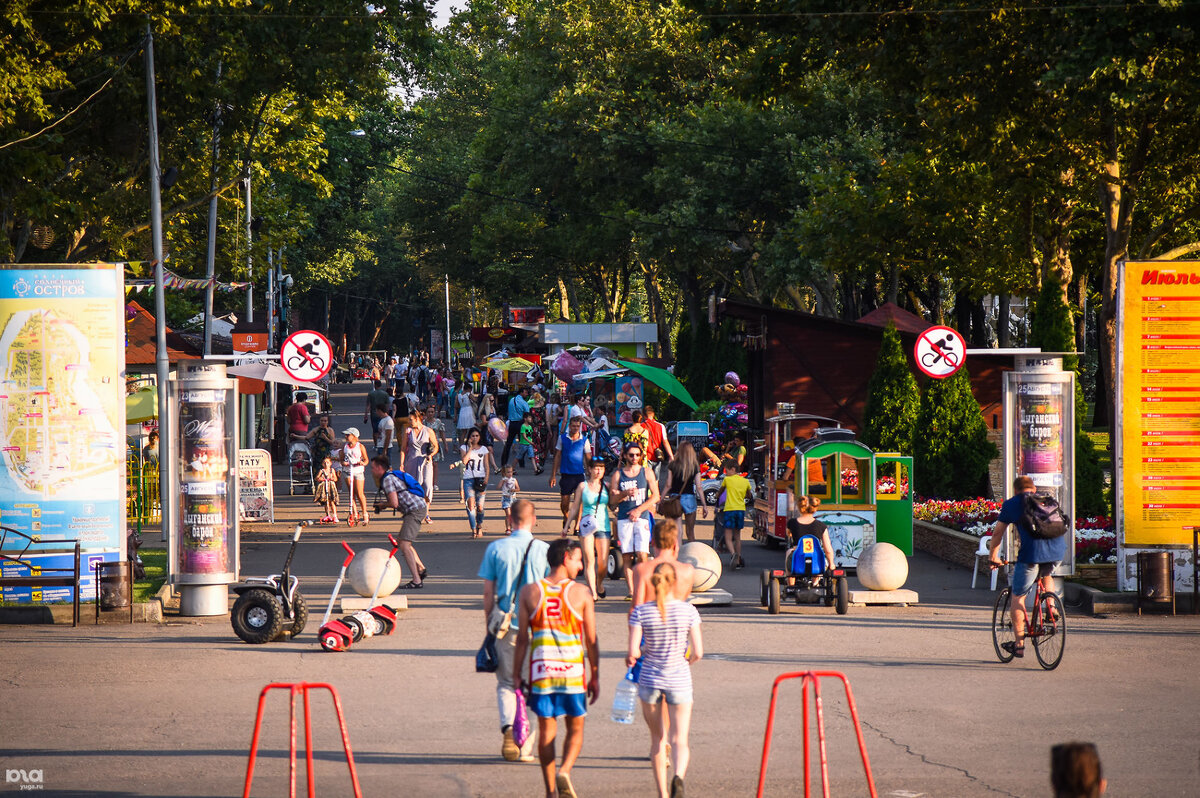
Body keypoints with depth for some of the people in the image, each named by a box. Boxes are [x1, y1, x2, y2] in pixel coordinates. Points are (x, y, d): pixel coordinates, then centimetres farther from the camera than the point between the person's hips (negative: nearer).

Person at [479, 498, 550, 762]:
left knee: (506, 683, 14)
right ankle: (526, 747, 9)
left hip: (506, 623, 1)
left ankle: (508, 727, -12)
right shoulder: (543, 550, -4)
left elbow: (488, 592, 2)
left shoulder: (495, 548, -1)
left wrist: (489, 624, 13)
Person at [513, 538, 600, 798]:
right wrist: (595, 676, 7)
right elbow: (591, 640, -1)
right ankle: (564, 772, -14)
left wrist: (517, 673, 10)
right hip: (573, 671, -2)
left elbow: (523, 638, 1)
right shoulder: (581, 593, -4)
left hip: (540, 670, 2)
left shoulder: (529, 592, 1)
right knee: (575, 729, 11)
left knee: (546, 730, 11)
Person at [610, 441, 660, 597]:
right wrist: (626, 494, -12)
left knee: (642, 554, -13)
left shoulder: (646, 472, 9)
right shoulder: (618, 474, 10)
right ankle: (631, 591, -1)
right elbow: (612, 500, 7)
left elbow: (655, 496, 3)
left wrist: (639, 510, -8)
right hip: (624, 518, 1)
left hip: (642, 518, -1)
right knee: (627, 556, -3)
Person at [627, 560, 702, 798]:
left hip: (650, 680, 1)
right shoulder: (688, 611, -6)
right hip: (679, 681, -1)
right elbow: (698, 652, -6)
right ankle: (678, 776, -29)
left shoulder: (641, 612, -7)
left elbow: (633, 652, -12)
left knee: (658, 738, 16)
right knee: (679, 740, 1)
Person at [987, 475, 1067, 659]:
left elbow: (997, 533, 20)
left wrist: (993, 557, 34)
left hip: (1032, 552, -4)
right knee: (1046, 575, 37)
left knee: (1018, 596, 10)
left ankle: (1018, 644, 11)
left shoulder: (1011, 504, 15)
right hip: (1058, 551, 4)